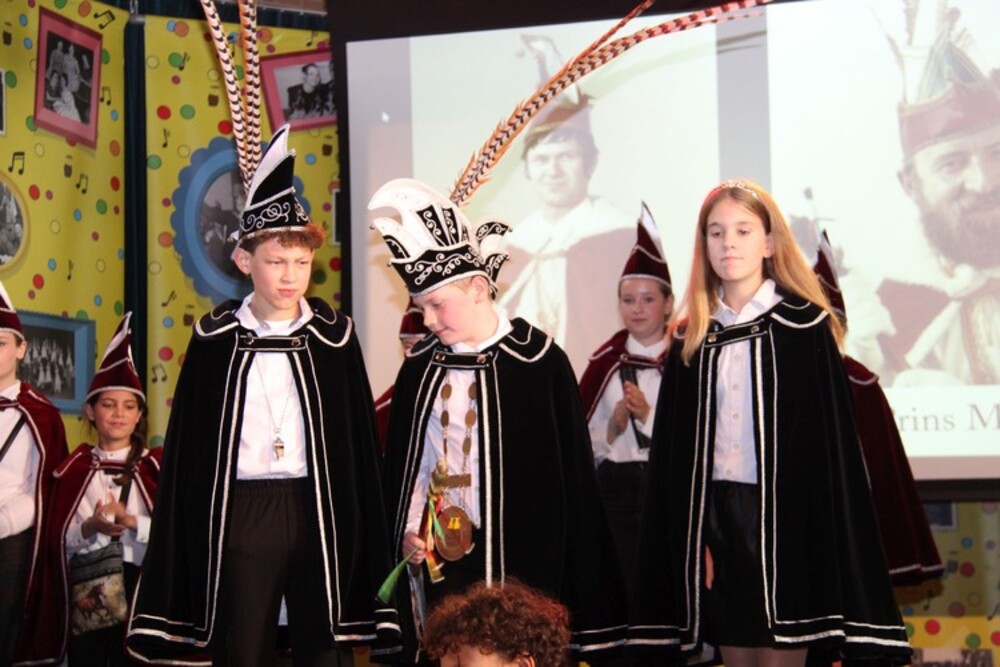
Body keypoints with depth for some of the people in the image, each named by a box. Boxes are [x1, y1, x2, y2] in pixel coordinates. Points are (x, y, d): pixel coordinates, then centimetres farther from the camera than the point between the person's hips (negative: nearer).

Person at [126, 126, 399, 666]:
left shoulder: (333, 335, 2)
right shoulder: (216, 338, 2)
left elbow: (358, 437, 3)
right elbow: (189, 442, 3)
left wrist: (359, 528, -1)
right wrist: (195, 532, 0)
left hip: (319, 512, 0)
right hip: (239, 516, 0)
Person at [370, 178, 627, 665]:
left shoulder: (537, 360, -7)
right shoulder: (420, 366, 7)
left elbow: (568, 473, -5)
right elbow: (401, 461, 15)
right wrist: (405, 533, 2)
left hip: (512, 561, -4)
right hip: (432, 559, 4)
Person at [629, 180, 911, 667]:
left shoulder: (804, 326, -2)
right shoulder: (691, 338, 8)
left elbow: (832, 442, -5)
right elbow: (673, 449, 8)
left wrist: (826, 533, -12)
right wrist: (689, 537, 0)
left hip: (783, 517, -4)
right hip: (715, 518, 4)